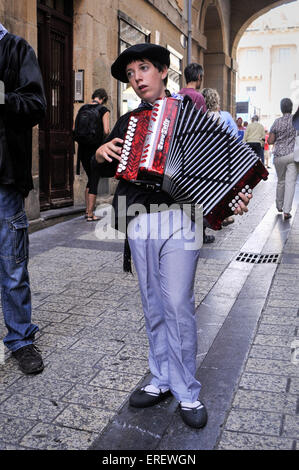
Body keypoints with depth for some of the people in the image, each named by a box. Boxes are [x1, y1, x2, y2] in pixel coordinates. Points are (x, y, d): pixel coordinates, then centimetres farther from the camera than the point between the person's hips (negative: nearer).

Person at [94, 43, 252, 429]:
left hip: (178, 217, -4)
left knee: (178, 306, -6)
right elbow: (110, 168, 25)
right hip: (139, 221, 4)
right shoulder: (127, 121, 18)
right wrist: (101, 154, 3)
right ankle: (162, 381, 24)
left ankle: (187, 393, 9)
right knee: (153, 307, 10)